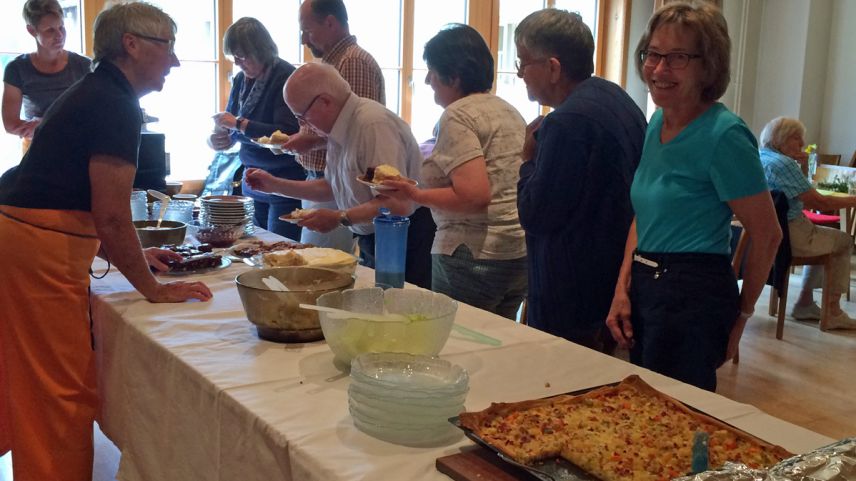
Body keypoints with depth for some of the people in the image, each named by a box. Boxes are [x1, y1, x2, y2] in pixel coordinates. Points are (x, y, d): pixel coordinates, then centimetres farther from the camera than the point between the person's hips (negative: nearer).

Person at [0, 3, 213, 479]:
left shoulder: (95, 93, 17)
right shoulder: (117, 105, -14)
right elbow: (112, 215, -19)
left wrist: (131, 256, 21)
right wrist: (154, 289, -9)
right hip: (41, 248, -10)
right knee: (64, 391, -2)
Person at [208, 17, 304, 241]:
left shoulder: (286, 77, -15)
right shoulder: (241, 79, 7)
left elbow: (288, 134, -23)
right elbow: (232, 128, 17)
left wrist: (239, 124, -22)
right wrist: (221, 138, -6)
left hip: (285, 182, -7)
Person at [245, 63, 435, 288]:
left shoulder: (373, 124, -24)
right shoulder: (338, 129, 6)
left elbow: (398, 204, -29)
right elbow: (330, 188, 18)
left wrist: (341, 218, -26)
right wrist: (274, 184, 12)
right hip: (370, 241, 9)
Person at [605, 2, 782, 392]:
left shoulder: (724, 135, -17)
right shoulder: (658, 122, 7)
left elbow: (767, 235, -11)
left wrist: (741, 314, 0)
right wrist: (623, 289, 3)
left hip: (692, 296, -8)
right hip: (645, 287, 8)